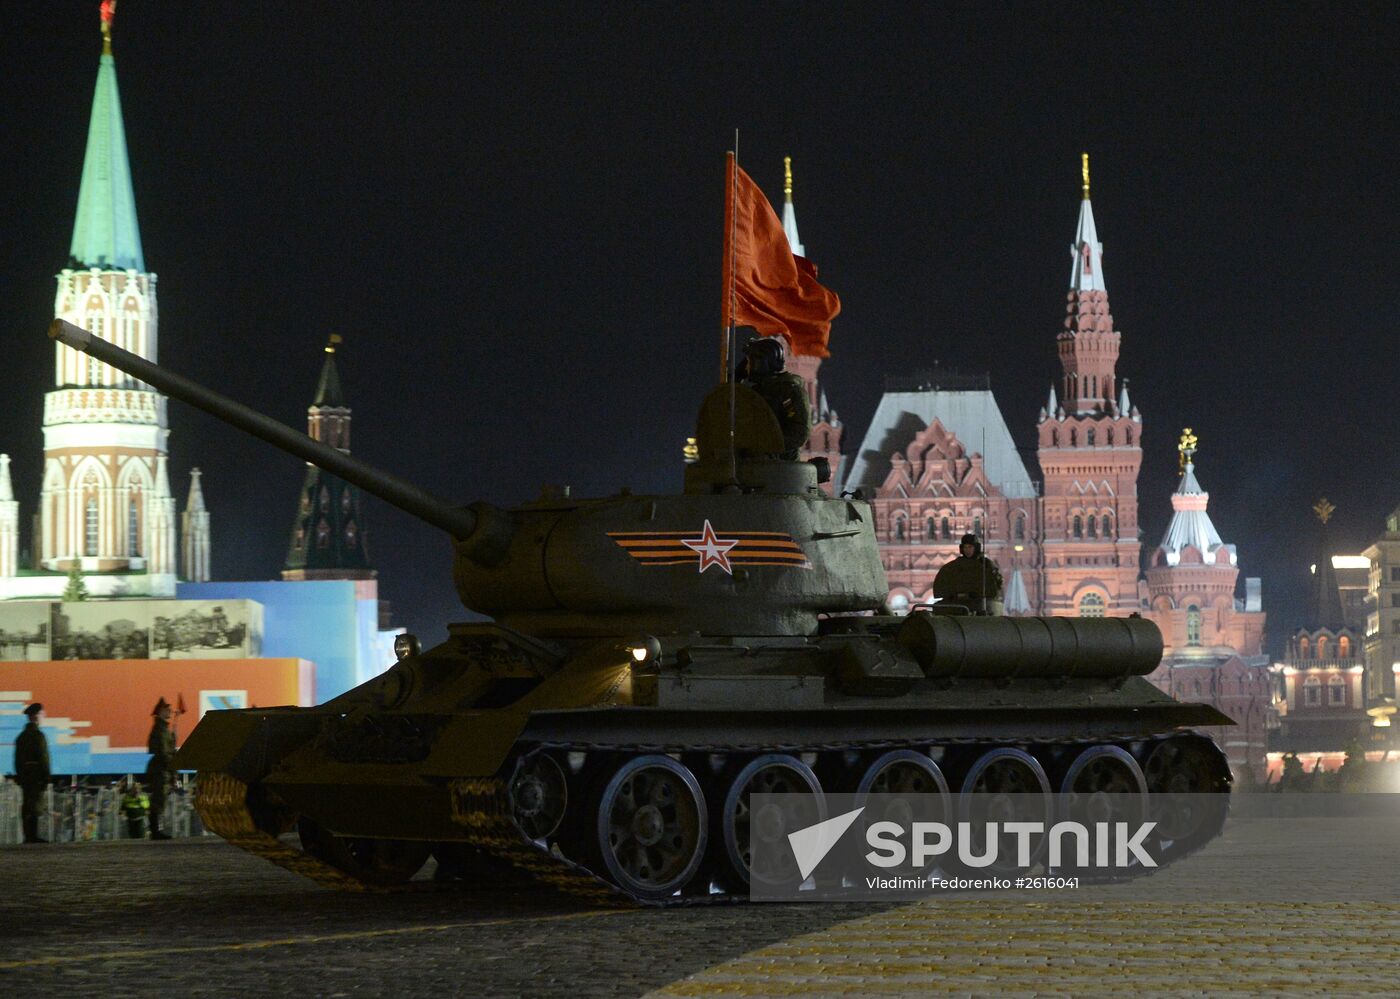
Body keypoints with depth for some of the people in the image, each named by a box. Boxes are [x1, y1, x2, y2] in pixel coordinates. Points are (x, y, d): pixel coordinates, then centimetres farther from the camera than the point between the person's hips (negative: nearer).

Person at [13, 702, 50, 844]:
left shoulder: (22, 736, 14)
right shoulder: (38, 735, -12)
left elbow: (17, 759, 16)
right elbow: (43, 758, -15)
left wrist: (19, 776, 19)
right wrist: (46, 778, -13)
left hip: (24, 775, 8)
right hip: (36, 776, -8)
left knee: (26, 806, 8)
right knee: (35, 805, -7)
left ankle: (28, 836, 11)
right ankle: (33, 836, -9)